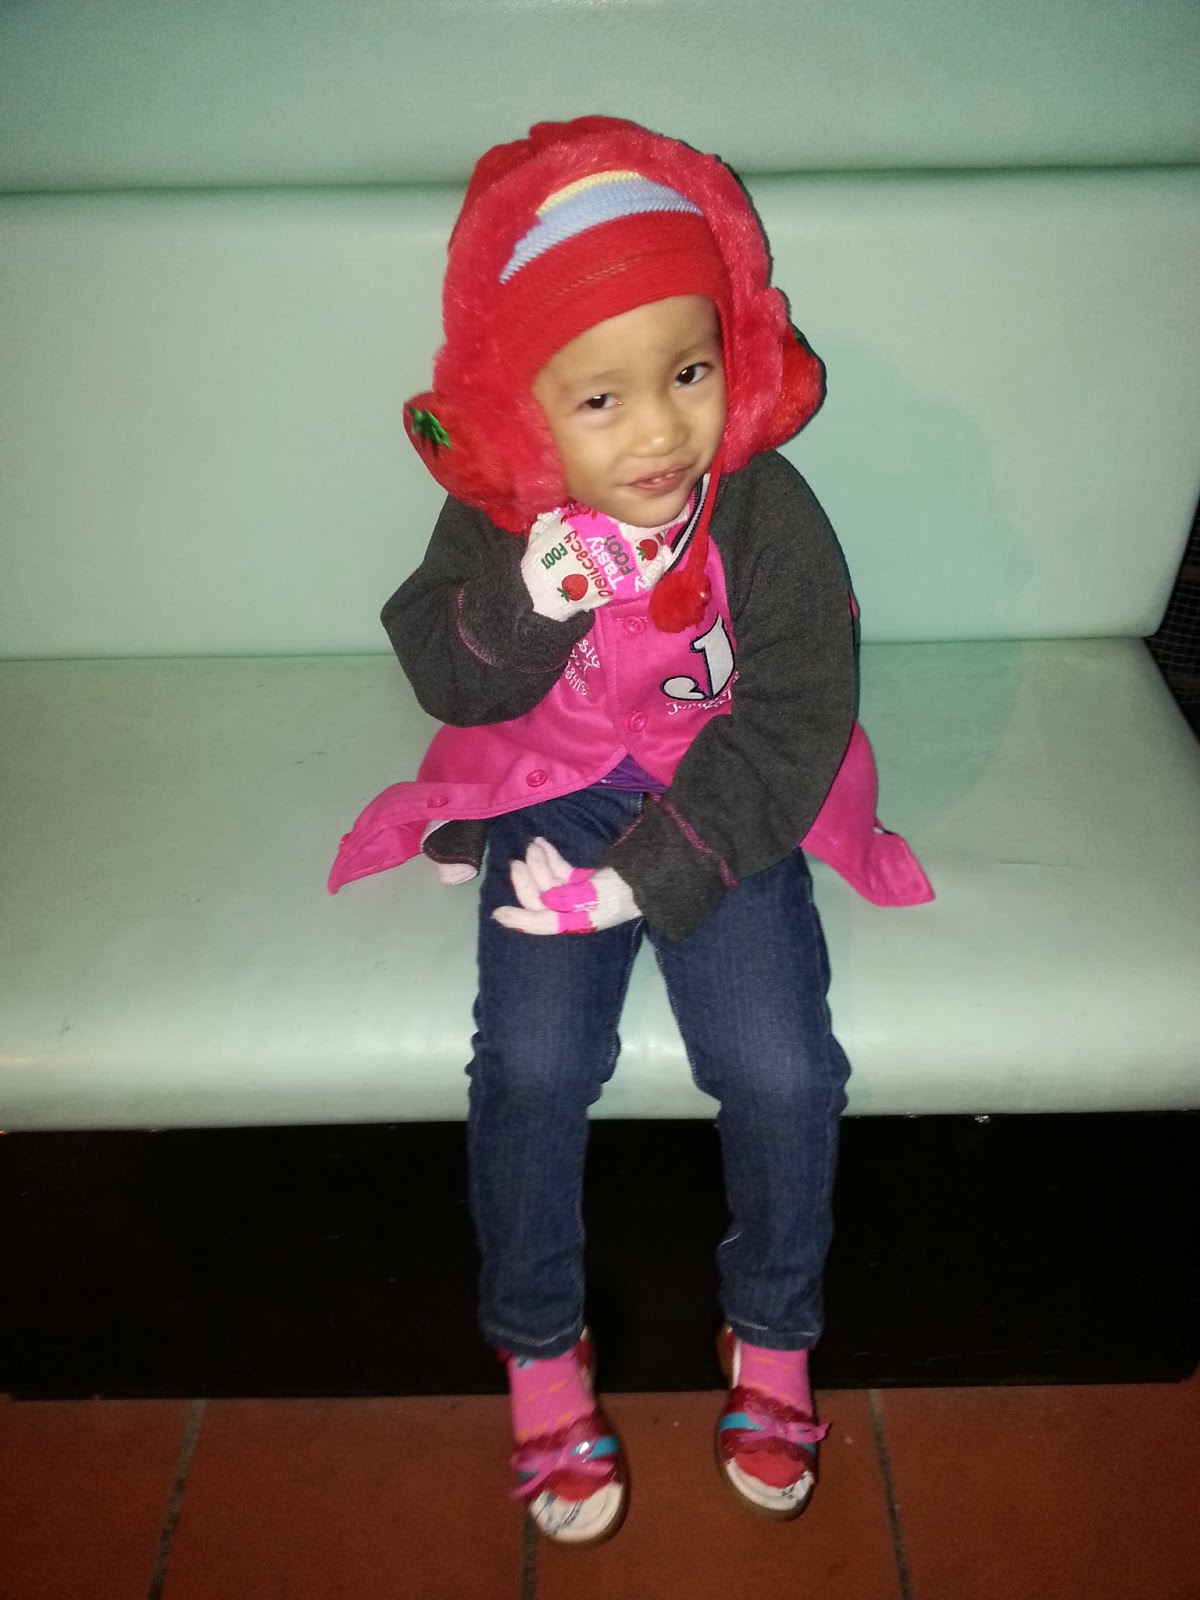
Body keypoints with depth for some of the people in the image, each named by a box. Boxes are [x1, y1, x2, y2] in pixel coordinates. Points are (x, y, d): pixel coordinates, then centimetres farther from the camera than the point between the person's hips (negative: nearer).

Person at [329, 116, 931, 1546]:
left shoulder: (769, 514, -17)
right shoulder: (496, 512, -11)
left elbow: (787, 727, -15)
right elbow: (451, 686, -9)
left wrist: (647, 874, -21)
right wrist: (525, 599, -31)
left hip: (721, 809, -1)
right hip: (550, 795, 1)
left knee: (783, 1070, -15)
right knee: (530, 1063, -16)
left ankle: (773, 1334, 16)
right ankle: (539, 1351, 11)